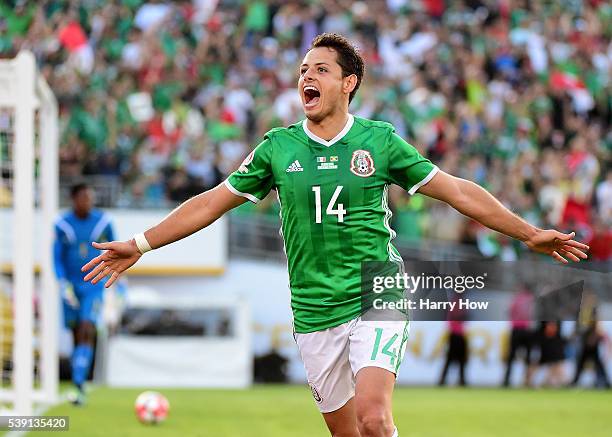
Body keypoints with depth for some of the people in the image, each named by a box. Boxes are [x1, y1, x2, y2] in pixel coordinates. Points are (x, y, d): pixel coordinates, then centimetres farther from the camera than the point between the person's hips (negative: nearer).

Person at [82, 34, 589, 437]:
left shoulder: (380, 140, 1)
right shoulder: (278, 147, 6)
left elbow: (457, 191, 6)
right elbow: (211, 203, 13)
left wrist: (529, 232, 5)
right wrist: (140, 244, 10)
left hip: (377, 299, -3)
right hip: (315, 313, 3)